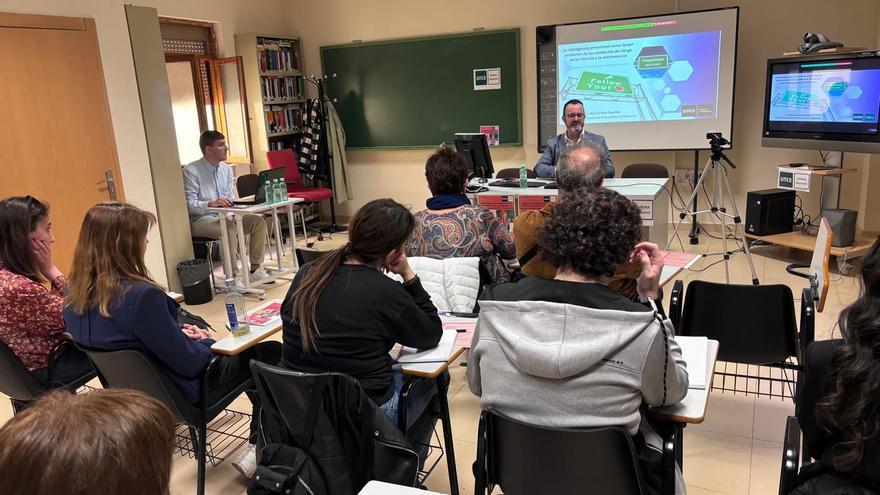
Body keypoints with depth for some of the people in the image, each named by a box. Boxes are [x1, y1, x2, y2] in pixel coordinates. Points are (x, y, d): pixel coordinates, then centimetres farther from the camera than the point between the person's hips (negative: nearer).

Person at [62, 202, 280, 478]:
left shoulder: (75, 295, -7)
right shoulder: (142, 295, -34)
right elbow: (189, 363, -24)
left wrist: (182, 336, 4)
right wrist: (207, 342, -4)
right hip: (178, 393, -8)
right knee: (270, 353, 9)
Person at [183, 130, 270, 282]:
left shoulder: (226, 169, 10)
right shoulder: (191, 171, -10)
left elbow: (231, 199, 11)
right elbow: (189, 204, -18)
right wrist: (211, 204, -35)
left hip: (225, 216, 7)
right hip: (200, 220, -7)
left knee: (258, 221, -12)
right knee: (229, 228, -35)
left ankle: (255, 269, -9)